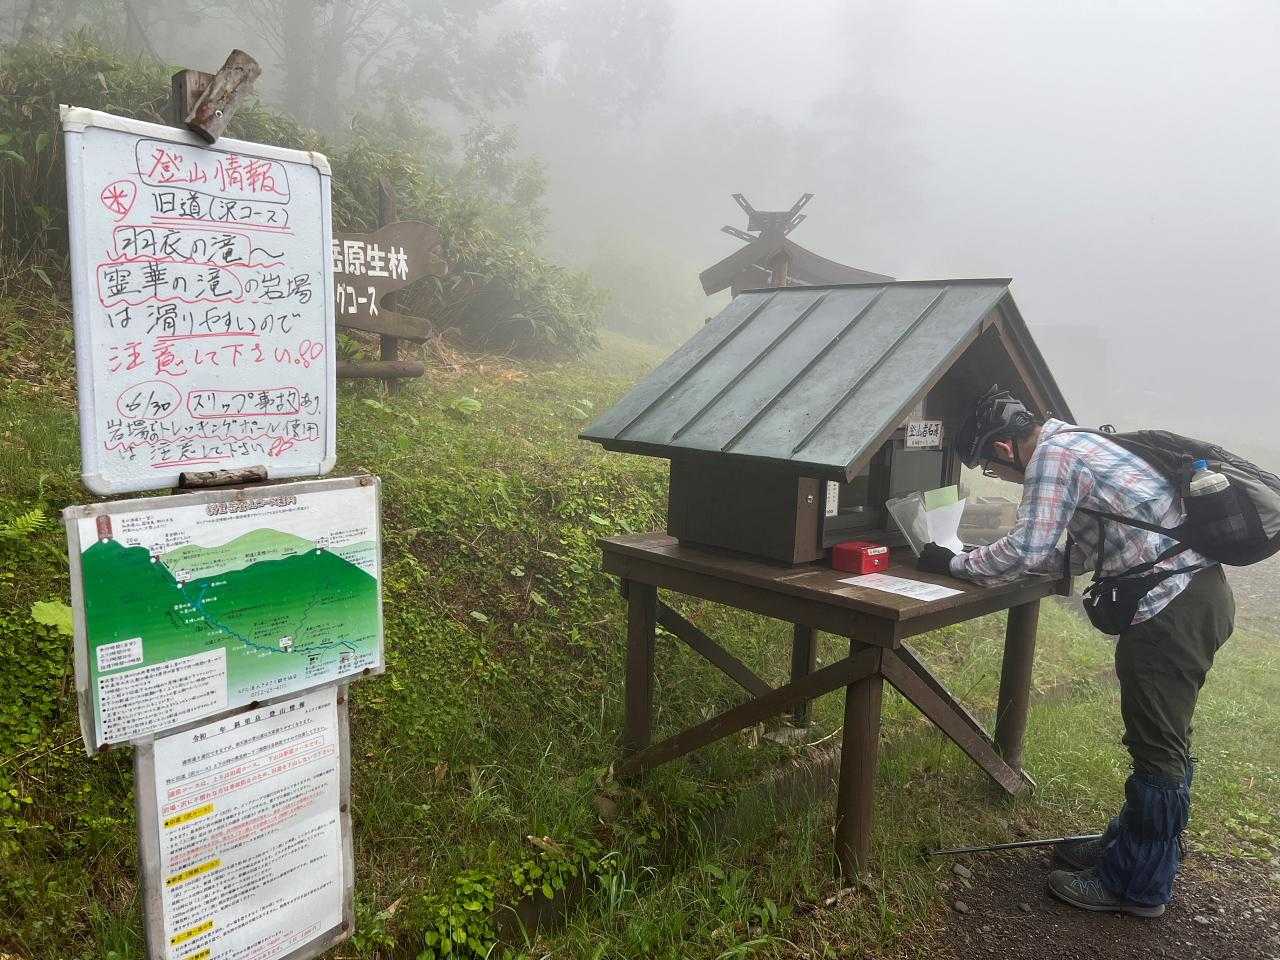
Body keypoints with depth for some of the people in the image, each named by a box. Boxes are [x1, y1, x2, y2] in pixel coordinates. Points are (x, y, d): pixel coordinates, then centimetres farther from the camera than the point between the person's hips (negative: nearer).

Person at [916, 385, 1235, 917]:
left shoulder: (1052, 454, -13)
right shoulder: (1076, 443, 17)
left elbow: (1024, 549, -18)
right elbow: (1080, 553, 20)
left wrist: (954, 564, -4)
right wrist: (993, 563, 13)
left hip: (1173, 606, -10)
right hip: (1195, 592, 10)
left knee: (1158, 748, 1)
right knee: (1159, 739, 20)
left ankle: (1138, 884, 14)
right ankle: (1131, 847, 34)